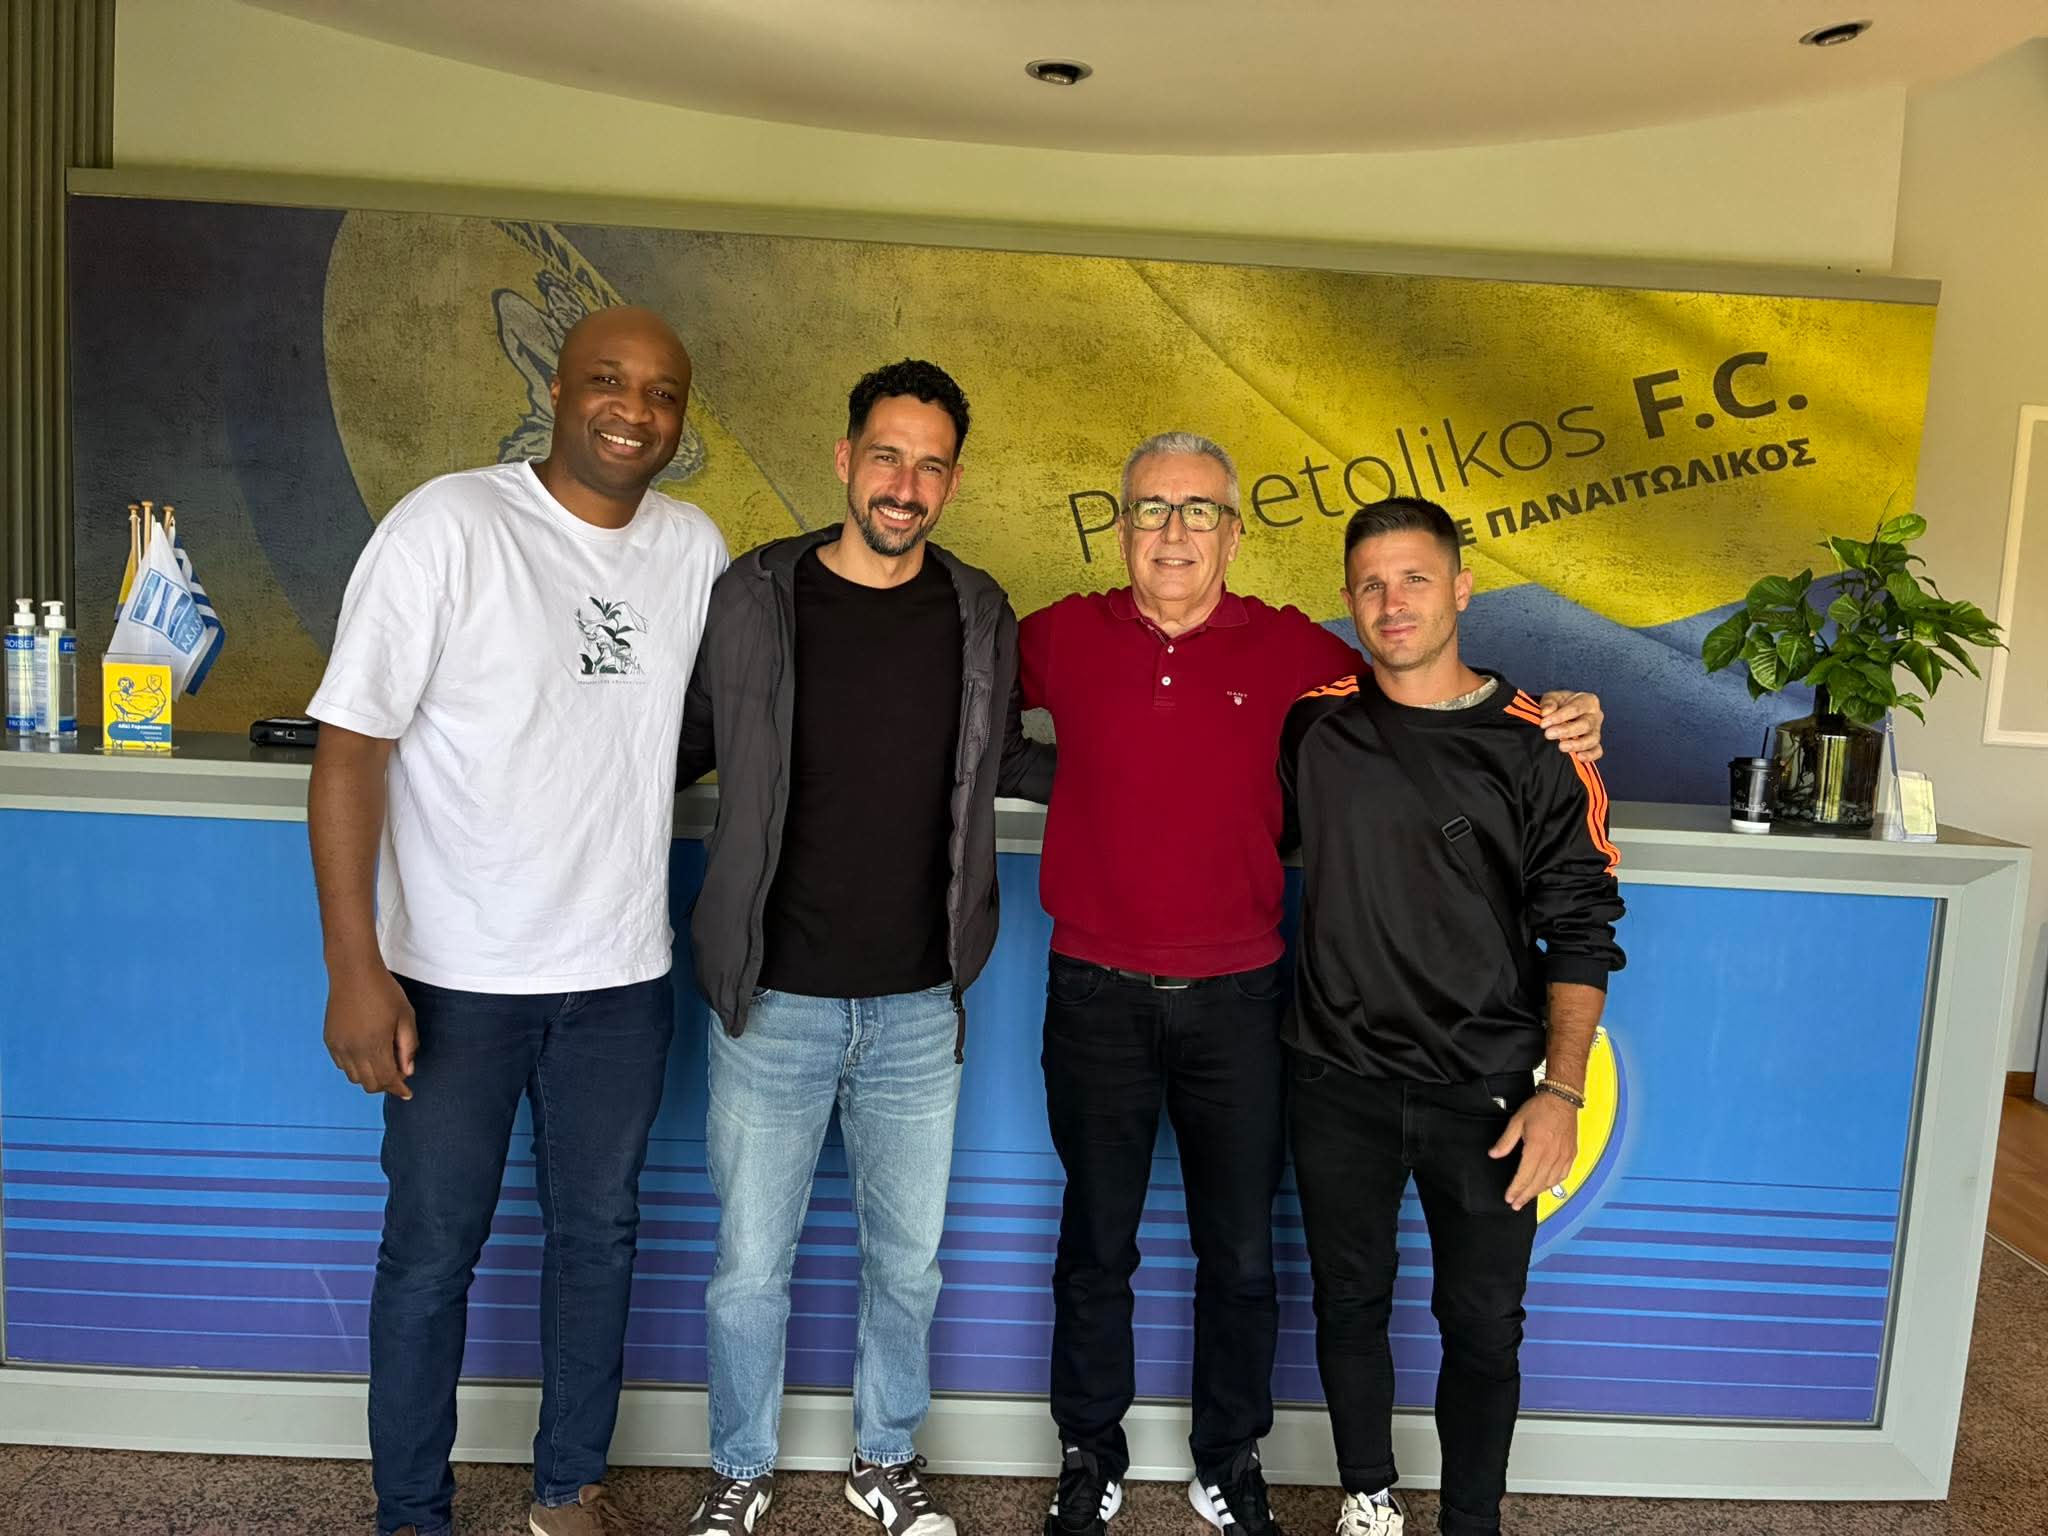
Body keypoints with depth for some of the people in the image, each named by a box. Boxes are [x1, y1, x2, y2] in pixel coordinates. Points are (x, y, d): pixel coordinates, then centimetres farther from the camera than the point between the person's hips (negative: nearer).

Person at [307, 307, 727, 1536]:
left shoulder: (697, 550, 1)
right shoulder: (448, 525, -12)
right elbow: (351, 745, -14)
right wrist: (356, 965, -19)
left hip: (624, 973, 4)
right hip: (456, 973, -4)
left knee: (600, 1233, 16)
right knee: (433, 1248, 10)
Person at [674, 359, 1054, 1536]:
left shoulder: (981, 615, 1)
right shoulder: (755, 597, -6)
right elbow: (695, 742, 5)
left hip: (920, 1004, 2)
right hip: (774, 998, -2)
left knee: (909, 1260, 17)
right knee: (751, 1265, 11)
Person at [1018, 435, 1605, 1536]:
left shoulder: (1294, 651, -2)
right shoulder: (1062, 638, -2)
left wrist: (1555, 730, -6)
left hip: (1236, 1001, 0)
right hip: (1096, 998, 0)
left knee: (1239, 1255, 13)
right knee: (1096, 1245, 15)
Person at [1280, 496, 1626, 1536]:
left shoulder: (1535, 747, -5)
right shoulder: (1312, 727, 0)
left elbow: (1580, 930, -3)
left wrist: (1561, 1089, -9)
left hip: (1486, 1092, -1)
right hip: (1340, 1083, 2)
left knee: (1482, 1324, 9)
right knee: (1350, 1303, 15)